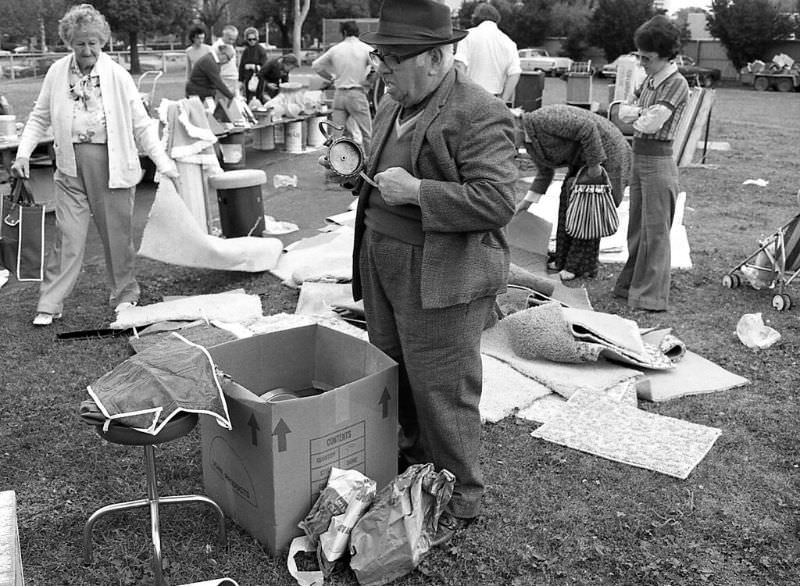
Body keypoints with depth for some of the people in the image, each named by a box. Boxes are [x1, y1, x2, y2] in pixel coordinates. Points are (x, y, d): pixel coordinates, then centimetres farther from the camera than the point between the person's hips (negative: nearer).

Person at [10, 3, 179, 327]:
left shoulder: (118, 76, -4)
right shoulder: (57, 73, 4)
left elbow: (141, 125, -1)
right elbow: (40, 117, 13)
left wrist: (162, 161, -10)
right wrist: (23, 153, 2)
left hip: (113, 162, -1)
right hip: (71, 163, 2)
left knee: (117, 233, 7)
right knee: (68, 235, 0)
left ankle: (124, 296, 24)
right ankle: (50, 305, 9)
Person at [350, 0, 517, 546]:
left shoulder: (479, 114, -14)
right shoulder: (392, 105, 14)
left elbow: (498, 202, -22)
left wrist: (416, 191, -23)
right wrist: (360, 171, 11)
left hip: (441, 278, -8)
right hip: (384, 269, 8)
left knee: (441, 391, 1)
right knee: (396, 379, 16)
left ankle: (461, 500, 21)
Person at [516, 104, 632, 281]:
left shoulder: (542, 120, -26)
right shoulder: (530, 140, 5)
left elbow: (587, 128, -31)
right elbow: (545, 172, 16)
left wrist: (594, 165, -26)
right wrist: (527, 202, 14)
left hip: (604, 152, -9)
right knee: (569, 193, 8)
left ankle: (584, 266, 5)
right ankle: (565, 259, 15)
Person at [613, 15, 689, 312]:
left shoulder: (677, 84, -13)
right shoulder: (649, 80, 11)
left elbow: (652, 123, -22)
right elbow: (624, 110, 10)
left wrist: (635, 115, -2)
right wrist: (641, 113, -9)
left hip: (658, 162, -8)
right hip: (639, 159, 8)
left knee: (655, 231, -1)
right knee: (637, 229, 15)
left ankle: (651, 296, 8)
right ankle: (630, 285, 27)